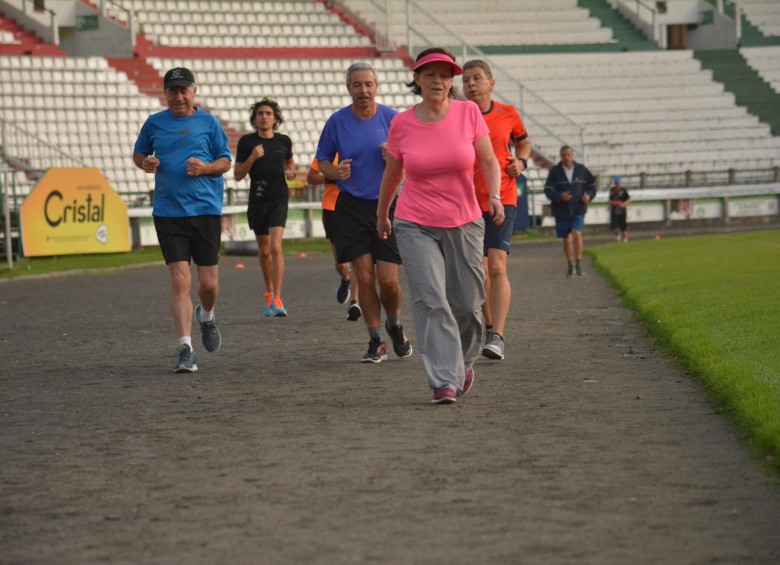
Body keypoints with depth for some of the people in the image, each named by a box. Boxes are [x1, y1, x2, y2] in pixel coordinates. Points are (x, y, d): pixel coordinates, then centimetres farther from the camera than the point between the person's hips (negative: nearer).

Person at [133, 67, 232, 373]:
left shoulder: (209, 123, 5)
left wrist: (205, 167, -12)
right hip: (168, 213, 0)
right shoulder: (154, 123, 9)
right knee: (180, 281, -10)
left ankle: (206, 316, 38)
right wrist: (145, 162, -3)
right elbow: (138, 153, 21)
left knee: (209, 284, 3)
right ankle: (186, 350, -8)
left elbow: (225, 161, 8)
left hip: (206, 210, 0)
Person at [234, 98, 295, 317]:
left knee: (275, 247, -17)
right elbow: (238, 175, -1)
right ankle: (269, 292, 34)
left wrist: (290, 171, 2)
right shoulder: (247, 142, -1)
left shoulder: (284, 141, 3)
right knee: (264, 251, 13)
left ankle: (277, 299, -19)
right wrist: (252, 158, -16)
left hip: (279, 198, -1)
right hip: (257, 200, 1)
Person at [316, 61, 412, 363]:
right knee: (364, 278, -3)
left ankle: (395, 326, 25)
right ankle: (375, 341, 11)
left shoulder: (392, 118, 0)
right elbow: (322, 160, 12)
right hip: (351, 208, 1)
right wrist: (334, 171, -11)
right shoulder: (337, 121, 1)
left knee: (388, 281, -5)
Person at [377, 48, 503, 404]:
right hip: (415, 226, -1)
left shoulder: (468, 113, -4)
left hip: (464, 224, 1)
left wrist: (494, 196, -17)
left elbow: (489, 161, 1)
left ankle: (464, 361, 35)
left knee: (466, 304, 5)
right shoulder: (401, 124, -4)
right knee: (430, 300, -16)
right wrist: (382, 215, 22)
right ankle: (444, 381, -17)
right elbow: (392, 174, 11)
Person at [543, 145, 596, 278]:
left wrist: (589, 195, -6)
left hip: (578, 209, -1)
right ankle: (571, 267, 25)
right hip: (561, 211, 1)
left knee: (577, 233, -21)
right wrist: (559, 196, -25)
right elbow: (548, 190, -7)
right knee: (566, 240, 9)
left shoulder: (581, 169, 3)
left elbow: (591, 184, 14)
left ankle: (579, 264, -17)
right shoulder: (555, 171, -2)